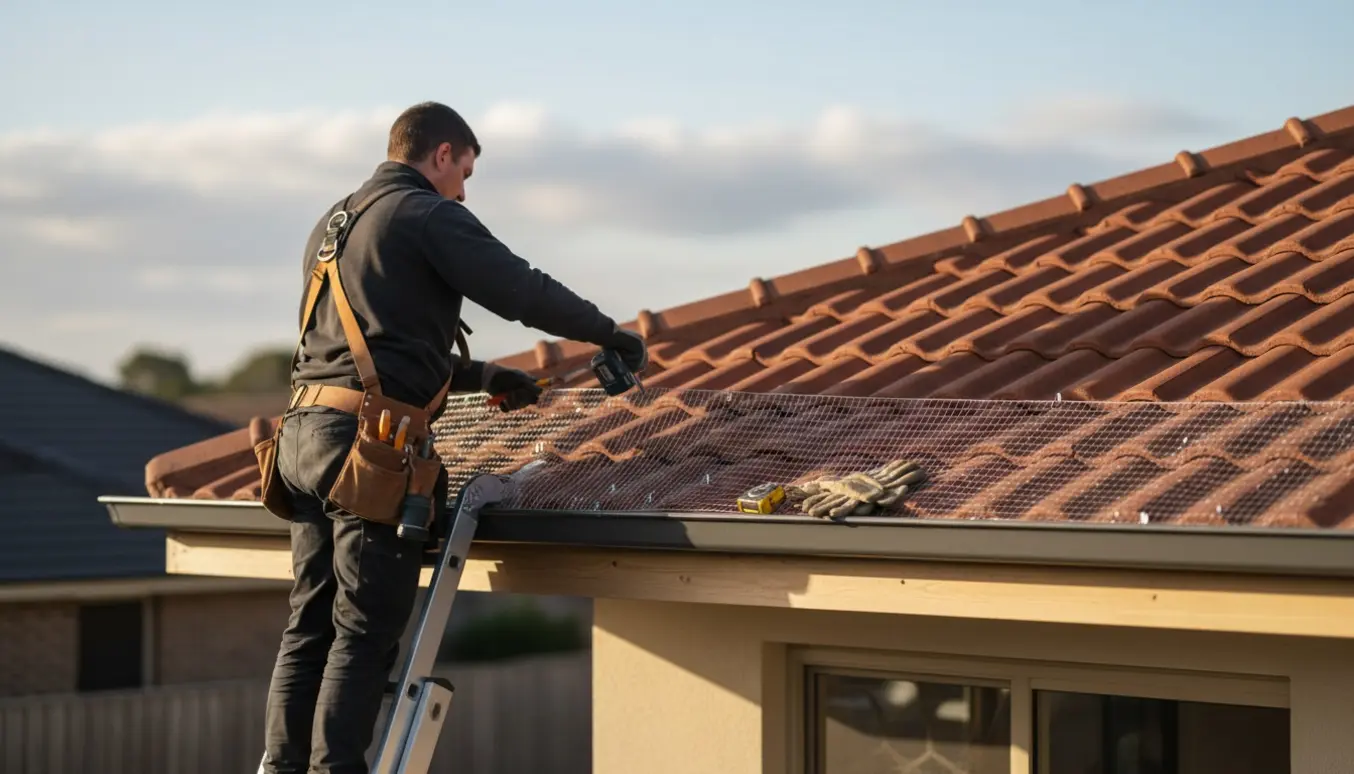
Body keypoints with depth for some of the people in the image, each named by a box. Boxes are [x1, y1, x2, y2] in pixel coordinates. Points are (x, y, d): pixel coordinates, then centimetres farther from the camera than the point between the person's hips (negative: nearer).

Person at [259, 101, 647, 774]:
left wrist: (483, 377, 35)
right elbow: (522, 290, -11)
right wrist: (613, 335, 3)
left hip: (306, 435, 8)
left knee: (310, 628, 11)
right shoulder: (429, 215, -3)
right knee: (364, 633, -5)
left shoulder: (331, 225, 25)